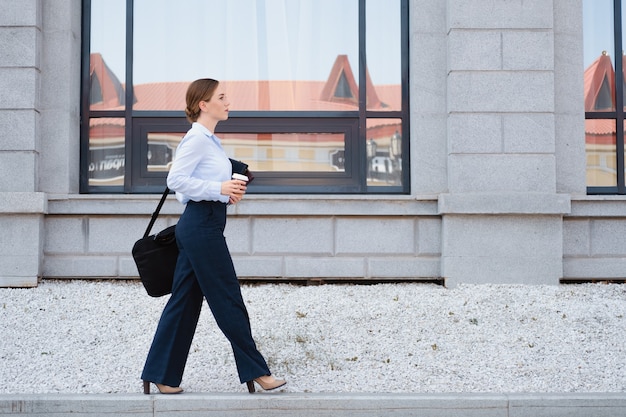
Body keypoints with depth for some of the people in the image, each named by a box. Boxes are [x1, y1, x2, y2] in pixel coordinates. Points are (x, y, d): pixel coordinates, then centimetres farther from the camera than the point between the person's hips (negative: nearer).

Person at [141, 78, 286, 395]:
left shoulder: (208, 139, 18)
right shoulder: (197, 138, -12)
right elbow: (176, 179, -19)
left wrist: (229, 192, 7)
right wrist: (219, 188, -21)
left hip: (198, 226, 10)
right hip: (202, 225, -10)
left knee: (185, 300, 11)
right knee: (228, 300, -2)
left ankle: (160, 375, 16)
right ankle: (256, 372, 8)